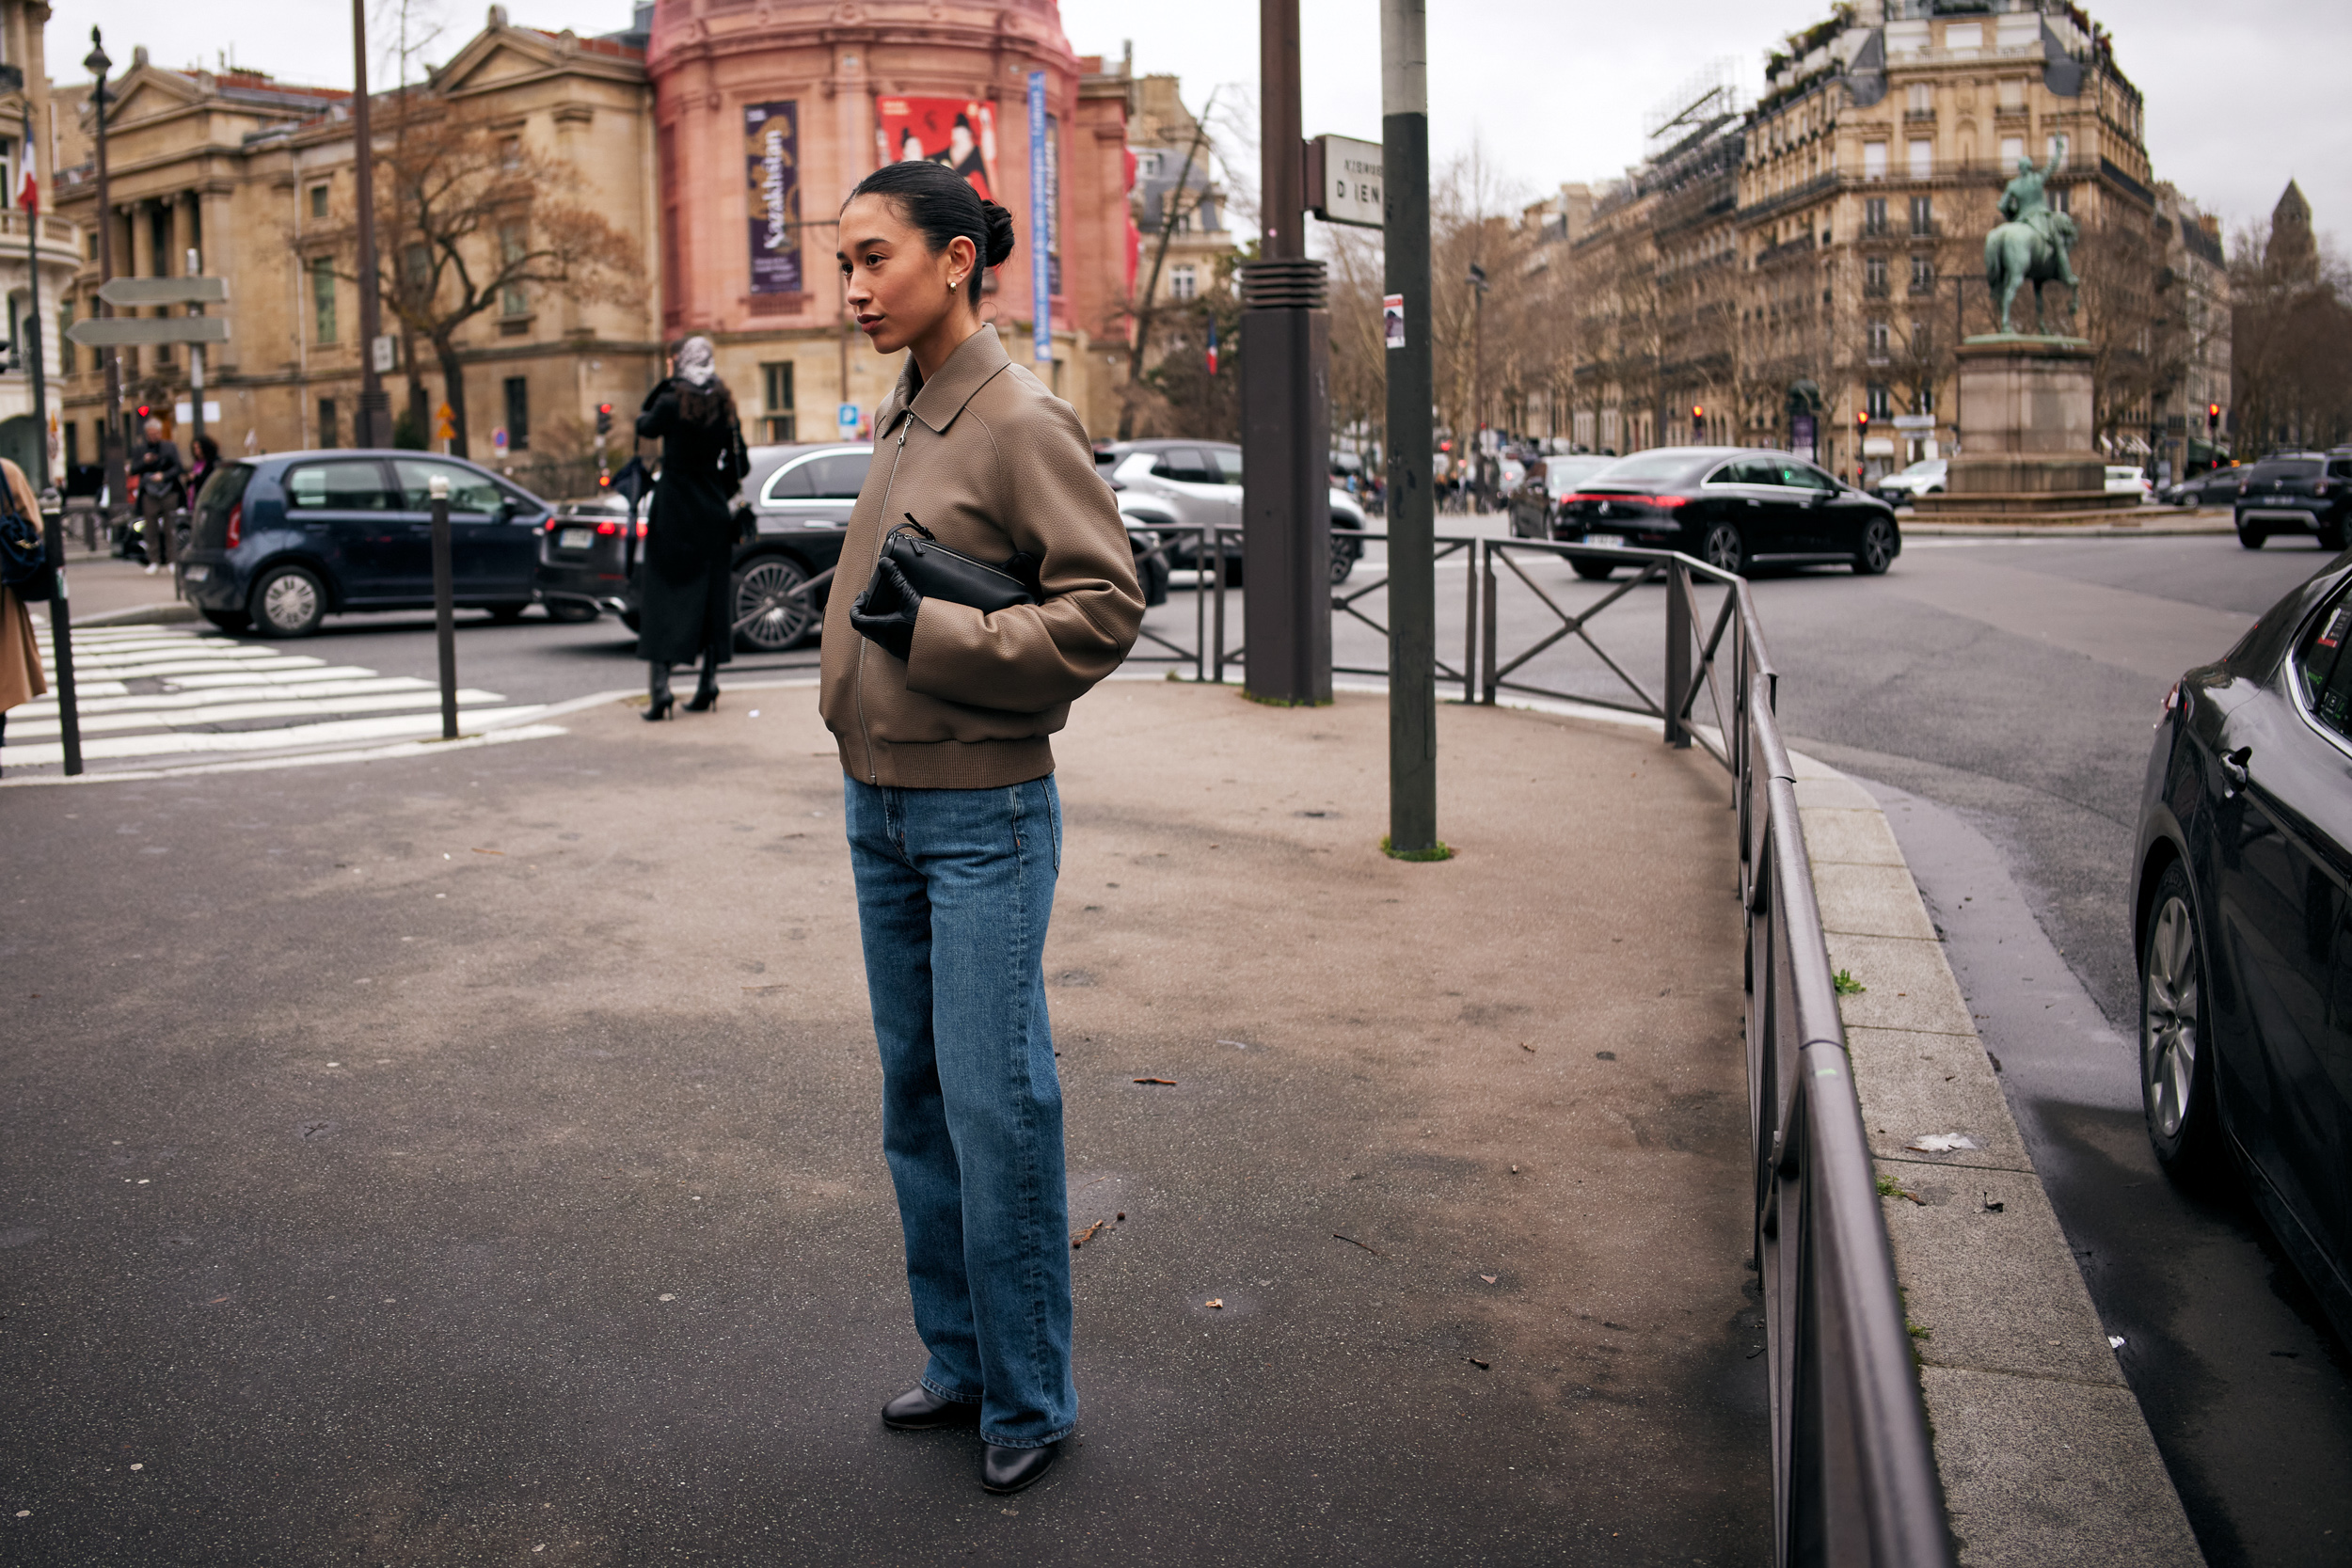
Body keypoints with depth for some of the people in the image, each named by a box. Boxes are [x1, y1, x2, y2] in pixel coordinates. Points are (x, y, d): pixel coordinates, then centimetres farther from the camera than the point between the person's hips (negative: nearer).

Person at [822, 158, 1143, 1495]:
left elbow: (1107, 608, -16)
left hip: (982, 816, -8)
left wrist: (934, 631, -21)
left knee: (996, 1107, -2)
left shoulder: (1021, 422, -12)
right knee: (918, 1103, 14)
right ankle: (961, 1360, 28)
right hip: (882, 804, 8)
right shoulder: (903, 422, 12)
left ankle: (1030, 1398, 12)